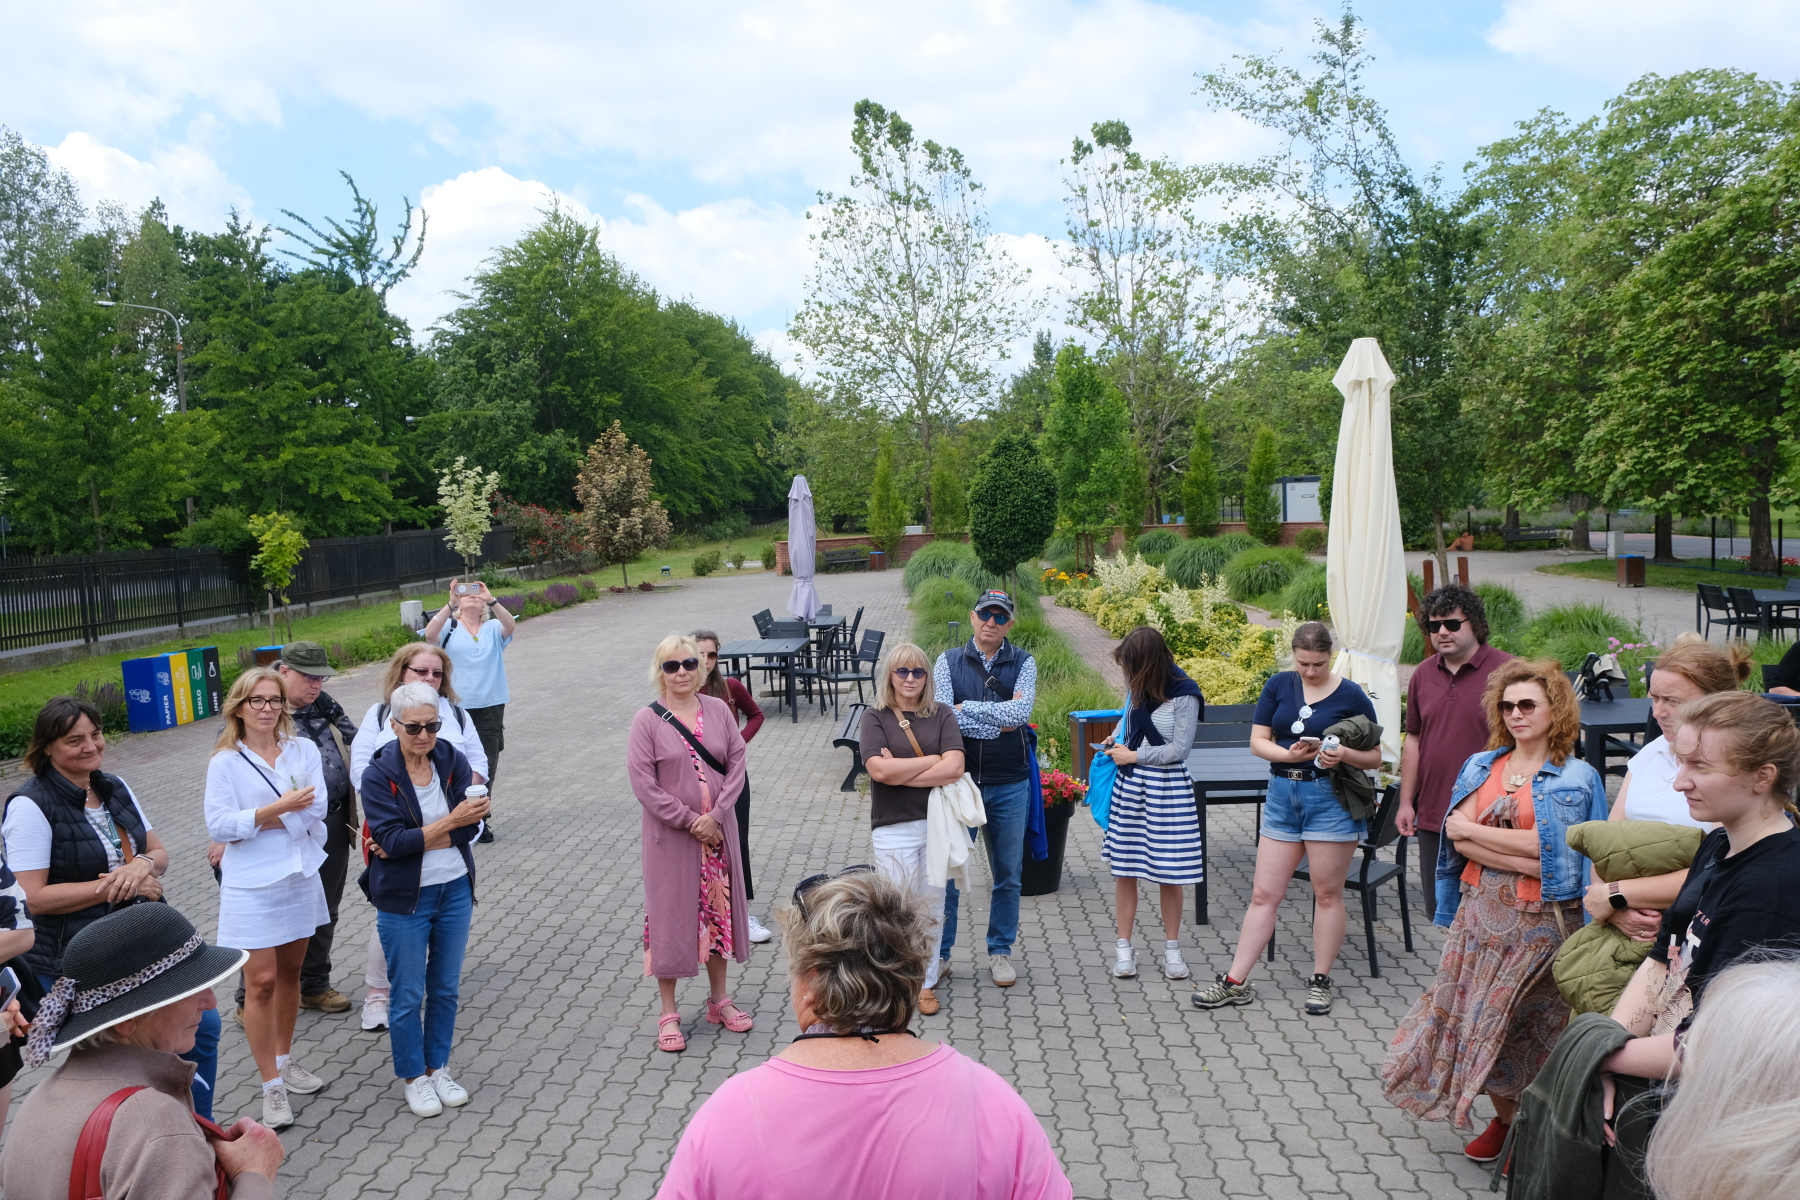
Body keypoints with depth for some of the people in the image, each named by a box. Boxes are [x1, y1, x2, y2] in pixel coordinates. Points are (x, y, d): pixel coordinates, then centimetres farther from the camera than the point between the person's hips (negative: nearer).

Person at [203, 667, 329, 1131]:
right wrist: (279, 808, -21)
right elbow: (219, 824, -13)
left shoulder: (303, 750, 2)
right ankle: (272, 1087, 6)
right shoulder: (225, 762, -5)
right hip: (251, 885, -3)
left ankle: (284, 1060, 33)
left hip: (300, 877, 4)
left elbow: (316, 807, -8)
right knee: (261, 981, -3)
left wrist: (251, 822, -14)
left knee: (289, 973, 15)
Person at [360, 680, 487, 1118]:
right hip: (404, 900, -3)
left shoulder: (453, 761, -5)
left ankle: (439, 1068, 32)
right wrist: (449, 822, -30)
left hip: (455, 891, 3)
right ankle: (415, 1078, 27)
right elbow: (393, 839, -21)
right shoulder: (378, 775, -13)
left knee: (446, 987, 15)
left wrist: (412, 842, -19)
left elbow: (470, 828, -10)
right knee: (408, 995, 8)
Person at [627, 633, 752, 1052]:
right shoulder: (647, 720, -9)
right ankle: (668, 1014, 19)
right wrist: (691, 821, -14)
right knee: (669, 915, 5)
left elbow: (736, 763, -2)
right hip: (670, 835, -3)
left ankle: (719, 1000, 31)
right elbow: (644, 785, -13)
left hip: (717, 829, 3)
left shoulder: (718, 710, 0)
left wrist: (715, 815, -13)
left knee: (718, 909, 13)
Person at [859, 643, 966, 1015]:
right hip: (894, 827, -2)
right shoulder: (876, 717, 2)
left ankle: (926, 982, 22)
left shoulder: (942, 716, 6)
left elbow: (954, 768, -9)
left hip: (937, 822, 2)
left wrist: (900, 772, -11)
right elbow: (880, 769, -13)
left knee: (931, 906, 8)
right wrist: (933, 760, -7)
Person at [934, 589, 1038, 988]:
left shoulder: (1023, 663, 1)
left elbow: (1021, 712, -16)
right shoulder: (949, 662, 0)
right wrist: (999, 722, -13)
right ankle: (939, 953, 19)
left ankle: (1000, 951, 28)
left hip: (1010, 784, 1)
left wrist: (967, 708, -15)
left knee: (1008, 875, 12)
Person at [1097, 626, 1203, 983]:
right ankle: (1124, 949, 16)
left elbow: (1179, 749, -13)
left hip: (1166, 786, -5)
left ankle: (1172, 949, 20)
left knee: (1169, 872, 4)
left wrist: (1133, 756, -10)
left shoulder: (1184, 695, -14)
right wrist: (1116, 737, 6)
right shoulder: (1137, 685, 3)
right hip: (1129, 783, 5)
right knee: (1124, 869, 5)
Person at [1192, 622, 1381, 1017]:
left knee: (1327, 893, 5)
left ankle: (1321, 981, 21)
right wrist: (1289, 753, -17)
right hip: (1282, 794, 3)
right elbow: (1257, 742, 2)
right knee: (1263, 894, 5)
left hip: (1330, 796, -3)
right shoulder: (1278, 685, 5)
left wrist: (1345, 754, -18)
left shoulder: (1351, 695, -1)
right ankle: (1235, 982, 10)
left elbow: (1375, 757, 2)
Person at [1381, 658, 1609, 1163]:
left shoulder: (1577, 778, -3)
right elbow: (1457, 837, -2)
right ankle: (1504, 1117, 30)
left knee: (1531, 1023, 1)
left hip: (1540, 920, -4)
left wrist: (1473, 829, -8)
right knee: (1477, 1013, 8)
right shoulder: (1481, 766, 9)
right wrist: (1523, 858, -14)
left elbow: (1546, 846, -14)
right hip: (1480, 909, 4)